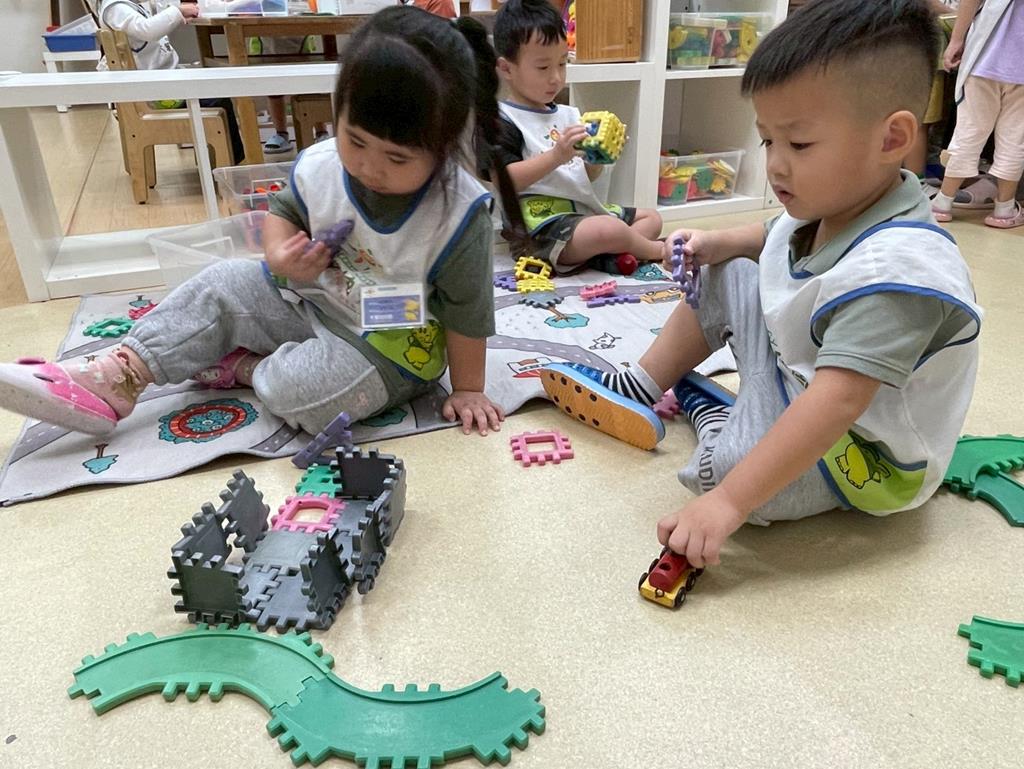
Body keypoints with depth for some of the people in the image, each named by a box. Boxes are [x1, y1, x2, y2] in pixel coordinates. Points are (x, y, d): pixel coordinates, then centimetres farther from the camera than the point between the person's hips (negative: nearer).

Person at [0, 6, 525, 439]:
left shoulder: (458, 215, -26)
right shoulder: (319, 167, -12)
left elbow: (468, 311, -17)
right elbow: (284, 213, 8)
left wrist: (467, 388, -11)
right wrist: (282, 256, -14)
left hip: (390, 345, -6)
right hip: (312, 299, 6)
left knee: (294, 389, -29)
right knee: (220, 287, 0)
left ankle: (247, 368, 7)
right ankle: (112, 382, 4)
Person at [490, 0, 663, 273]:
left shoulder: (567, 114, 16)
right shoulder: (503, 120, -7)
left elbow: (586, 177, 18)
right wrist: (556, 156, -26)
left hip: (584, 209, 10)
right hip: (542, 222, -9)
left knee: (651, 217, 18)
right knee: (611, 230, -32)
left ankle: (617, 253, -13)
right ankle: (657, 251, 0)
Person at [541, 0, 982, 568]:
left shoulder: (895, 273, -35)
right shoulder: (826, 204, -7)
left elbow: (834, 404, -43)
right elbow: (774, 240, 18)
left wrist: (727, 501, -46)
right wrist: (719, 243, -1)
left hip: (866, 456, -8)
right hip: (797, 376, 8)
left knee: (721, 468, -34)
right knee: (724, 273, 6)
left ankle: (715, 419, 3)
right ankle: (638, 390, 13)